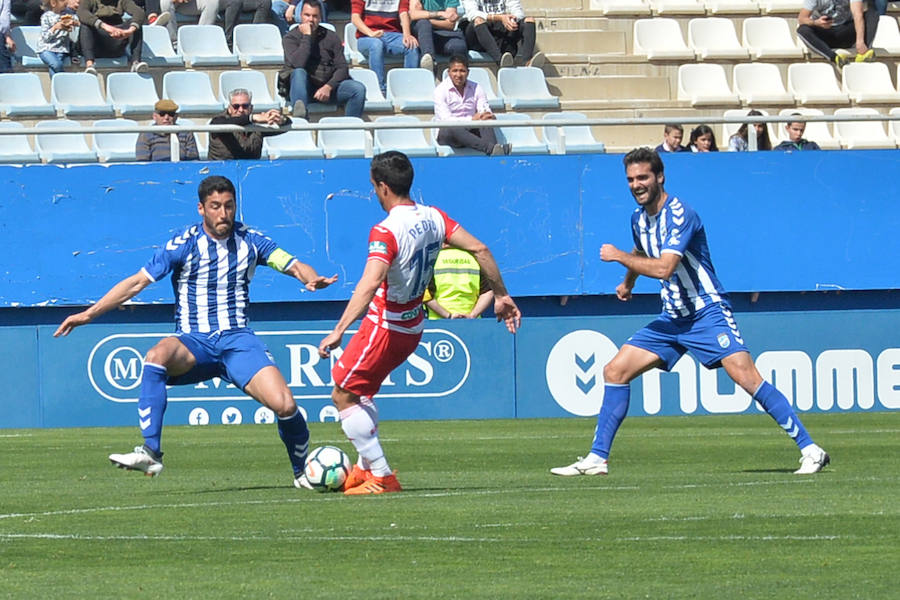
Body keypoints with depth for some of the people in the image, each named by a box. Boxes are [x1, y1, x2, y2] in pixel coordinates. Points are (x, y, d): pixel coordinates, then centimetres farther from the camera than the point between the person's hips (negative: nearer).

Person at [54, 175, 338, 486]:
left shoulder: (250, 241, 6)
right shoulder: (184, 244, 0)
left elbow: (294, 265, 8)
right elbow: (137, 282, 0)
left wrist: (313, 279, -17)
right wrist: (89, 314, -5)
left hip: (238, 339, 1)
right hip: (194, 343, -1)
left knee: (285, 405, -21)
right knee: (158, 354, -37)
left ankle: (303, 472, 10)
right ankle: (150, 452, -38)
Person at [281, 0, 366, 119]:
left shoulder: (331, 37, 10)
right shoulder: (290, 38, 2)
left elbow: (342, 68, 2)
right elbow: (298, 64, -17)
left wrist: (328, 87, -16)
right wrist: (306, 36, -12)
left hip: (327, 87, 3)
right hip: (303, 89, -3)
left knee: (359, 89, -20)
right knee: (299, 73, -35)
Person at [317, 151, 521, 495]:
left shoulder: (386, 231, -24)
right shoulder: (433, 218, -1)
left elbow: (371, 282, -37)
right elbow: (479, 249, 1)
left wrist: (338, 331, -40)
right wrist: (501, 296, 12)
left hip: (385, 325, -9)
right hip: (412, 327, 9)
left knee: (343, 395, 3)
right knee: (360, 392, 24)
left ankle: (381, 477, 2)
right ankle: (366, 468, 27)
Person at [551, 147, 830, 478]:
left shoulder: (679, 214, -17)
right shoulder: (639, 218, 10)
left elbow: (664, 267, -29)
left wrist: (618, 256, -18)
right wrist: (628, 282, 33)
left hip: (708, 312, -8)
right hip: (672, 319, 8)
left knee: (747, 377, -21)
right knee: (615, 371, 1)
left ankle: (810, 450, -19)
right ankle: (597, 458, 7)